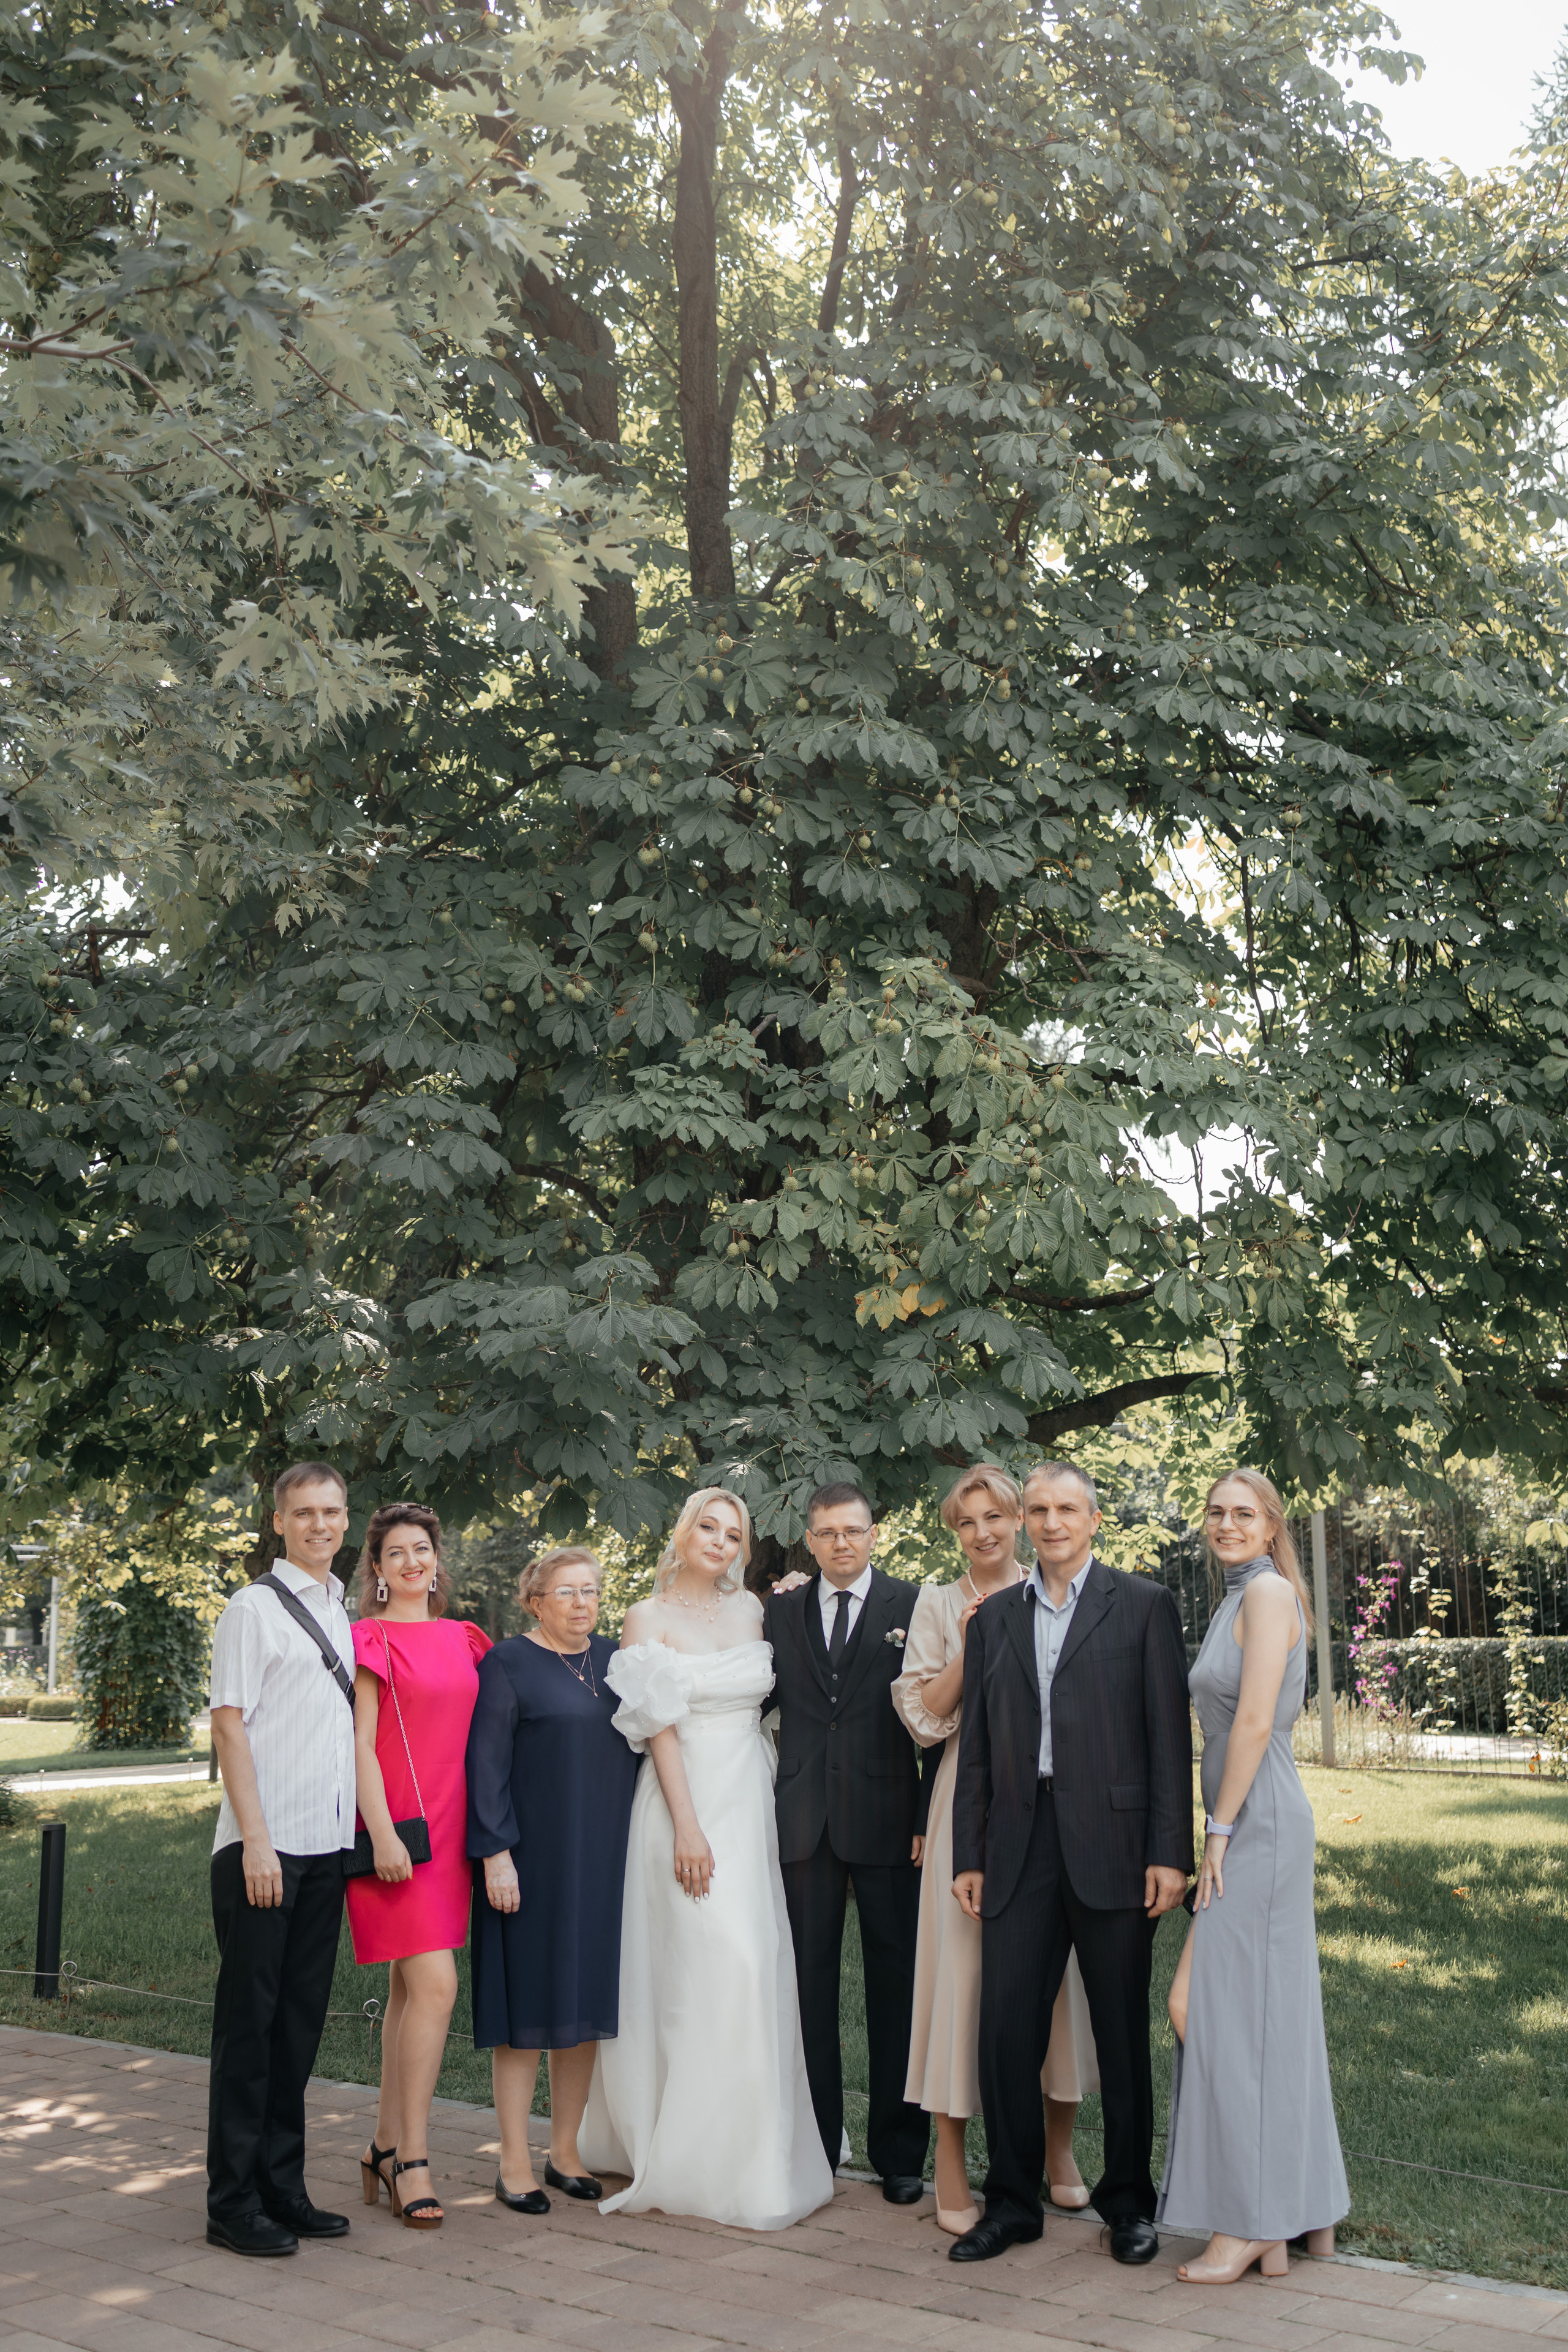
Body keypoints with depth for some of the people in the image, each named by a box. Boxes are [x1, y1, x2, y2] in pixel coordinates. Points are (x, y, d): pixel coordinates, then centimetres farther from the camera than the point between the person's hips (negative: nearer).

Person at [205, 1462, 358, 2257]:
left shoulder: (344, 1616, 16)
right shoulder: (255, 1609, -4)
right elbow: (229, 1725, -9)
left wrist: (364, 1832, 11)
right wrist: (256, 1840, -14)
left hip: (328, 1847, 6)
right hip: (263, 1849, -6)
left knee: (301, 2021, 11)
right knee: (249, 2021, -1)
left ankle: (282, 2187, 20)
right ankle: (233, 2203, 7)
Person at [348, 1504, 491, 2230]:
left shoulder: (460, 1639, 14)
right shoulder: (370, 1639, -4)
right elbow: (360, 1745, -9)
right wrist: (382, 1835, -16)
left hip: (449, 1828, 6)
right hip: (395, 1827, -6)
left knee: (409, 1988, 11)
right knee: (435, 1986, -13)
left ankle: (386, 2145, 20)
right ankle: (411, 2159, -5)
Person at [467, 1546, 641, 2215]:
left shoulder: (615, 1659, 11)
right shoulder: (507, 1665, -5)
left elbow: (638, 1748, 16)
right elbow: (487, 1764, -9)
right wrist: (495, 1853, -15)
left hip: (604, 1860, 5)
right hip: (533, 1858, -5)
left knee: (586, 2002, 9)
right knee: (528, 2003, -1)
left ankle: (565, 2151, 20)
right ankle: (514, 2163, 8)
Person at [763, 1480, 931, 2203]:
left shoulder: (912, 1606, 0)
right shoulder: (782, 1609, 10)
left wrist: (931, 1816, -7)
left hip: (887, 1818, -3)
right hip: (805, 1818, 3)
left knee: (896, 1982, 4)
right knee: (808, 1979, 9)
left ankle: (900, 2151, 15)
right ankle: (813, 2142, 21)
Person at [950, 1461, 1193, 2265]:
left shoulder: (1143, 1605, 2)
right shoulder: (994, 1617, 13)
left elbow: (1169, 1734, -2)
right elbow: (976, 1744, 12)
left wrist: (1170, 1852, -8)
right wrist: (967, 1854, 7)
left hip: (1111, 1845, -3)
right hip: (1020, 1847, 3)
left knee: (1122, 2036, 6)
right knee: (1005, 2030, 3)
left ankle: (1129, 2204, 21)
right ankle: (1012, 2201, 17)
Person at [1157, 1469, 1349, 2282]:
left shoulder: (1270, 1590, -13)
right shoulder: (1235, 1601, 16)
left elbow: (1255, 1723, -19)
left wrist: (1220, 1832, -15)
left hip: (1257, 1821, -9)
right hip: (1248, 1822, 9)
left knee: (1233, 2008, -5)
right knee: (1274, 2008, 12)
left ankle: (1252, 2224, 3)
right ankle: (1307, 2212, 21)